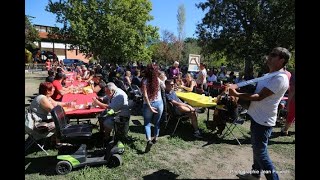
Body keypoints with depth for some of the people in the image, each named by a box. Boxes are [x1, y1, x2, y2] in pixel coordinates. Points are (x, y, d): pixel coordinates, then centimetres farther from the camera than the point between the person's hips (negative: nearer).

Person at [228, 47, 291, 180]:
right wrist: (235, 86, 1)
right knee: (257, 149, 21)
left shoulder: (280, 78, -20)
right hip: (257, 117, 10)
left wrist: (236, 94, -20)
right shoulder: (268, 75, 11)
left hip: (263, 120, -10)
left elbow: (259, 97, -23)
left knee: (261, 152, 0)